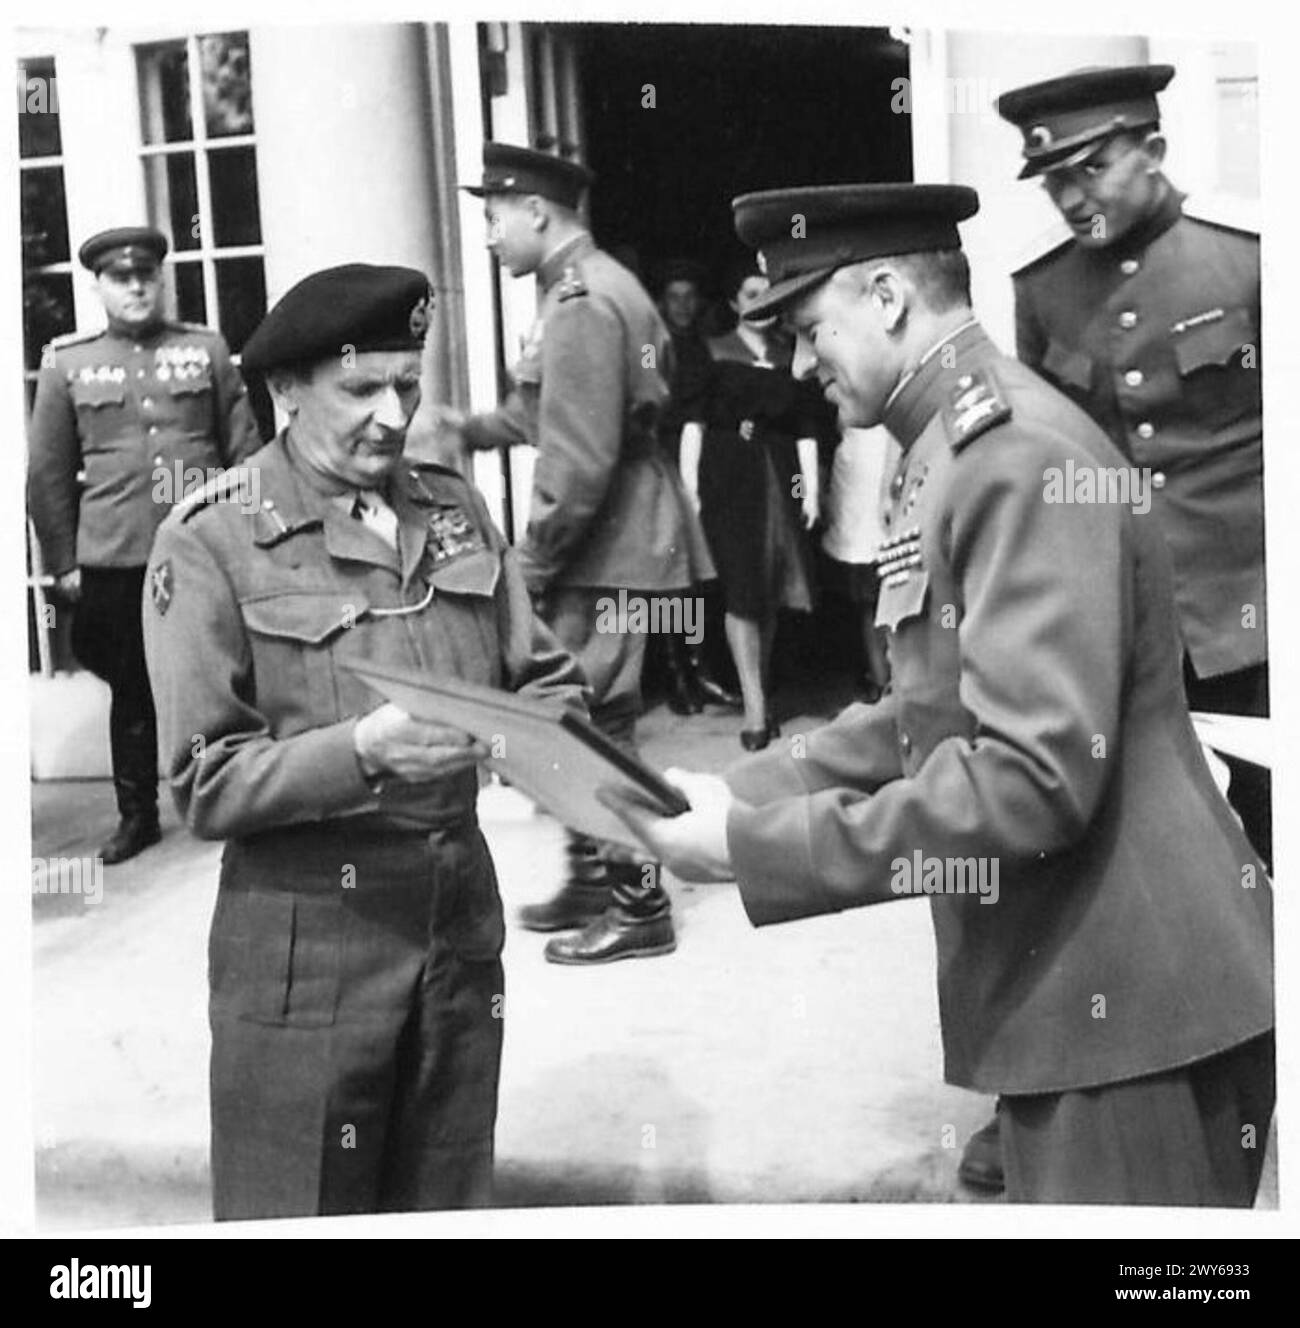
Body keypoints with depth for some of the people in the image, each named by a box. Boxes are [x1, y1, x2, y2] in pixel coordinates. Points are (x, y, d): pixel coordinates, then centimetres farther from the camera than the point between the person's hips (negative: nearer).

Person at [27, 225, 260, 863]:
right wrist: (63, 563, 5)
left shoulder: (206, 348, 6)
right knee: (131, 688, 10)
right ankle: (136, 815, 24)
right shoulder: (65, 362, 5)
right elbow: (48, 474, 7)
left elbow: (244, 448, 7)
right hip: (114, 559, 0)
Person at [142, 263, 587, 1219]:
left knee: (451, 1204, 17)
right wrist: (361, 750, -26)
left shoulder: (456, 510, 7)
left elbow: (546, 681, 12)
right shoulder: (212, 541, -9)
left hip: (462, 918, 5)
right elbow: (206, 784, -11)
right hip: (305, 939, -4)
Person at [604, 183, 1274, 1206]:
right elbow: (928, 721, 15)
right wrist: (742, 790, 3)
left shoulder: (1024, 460, -20)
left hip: (1132, 1004, -9)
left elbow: (1032, 779, -27)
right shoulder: (953, 454, 13)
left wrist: (751, 845, -22)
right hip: (1062, 990, 9)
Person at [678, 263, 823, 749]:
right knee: (742, 587, -8)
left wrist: (812, 486, 0)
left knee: (771, 590, 6)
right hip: (727, 475, -3)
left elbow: (806, 429, 8)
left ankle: (760, 688, 20)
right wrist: (689, 482, -10)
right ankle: (755, 706, -8)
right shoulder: (713, 352, 3)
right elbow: (693, 419, -2)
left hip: (780, 475, 3)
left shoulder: (791, 357, 10)